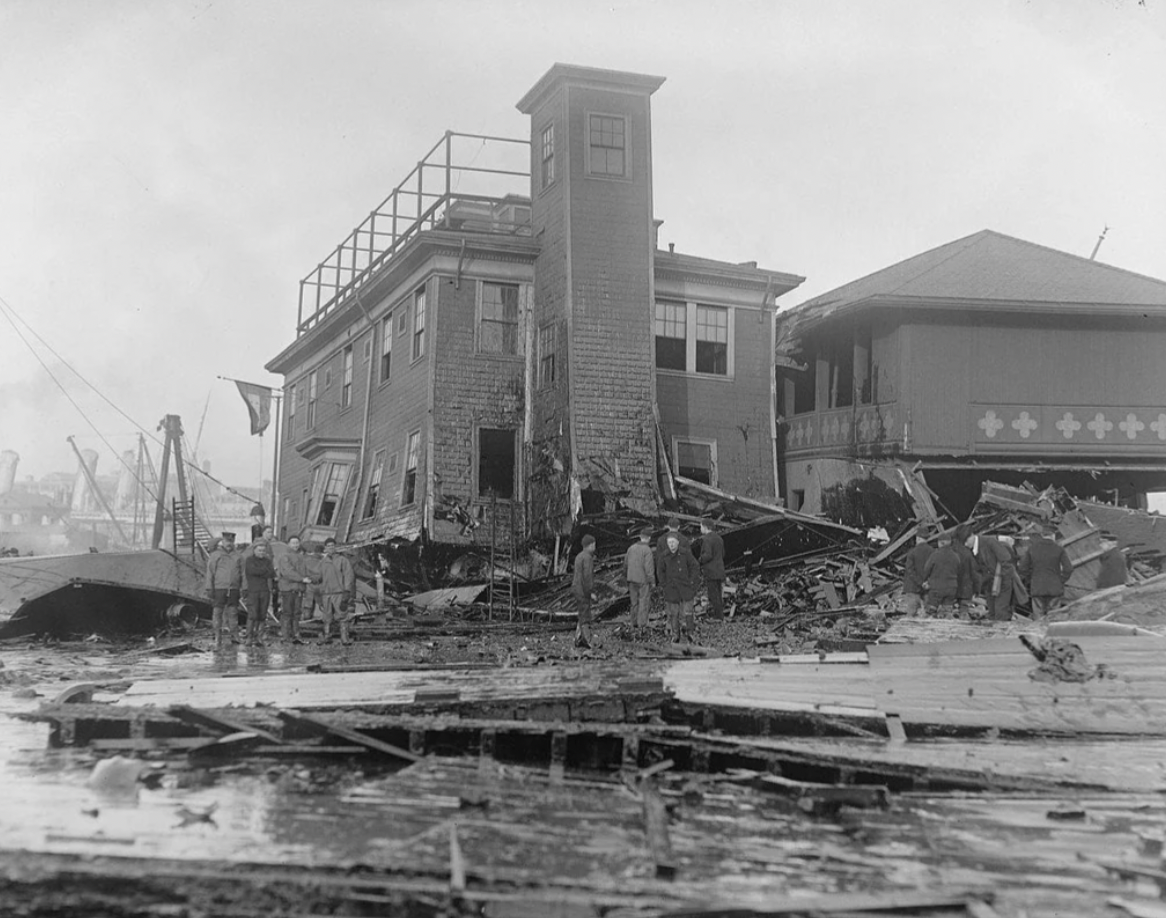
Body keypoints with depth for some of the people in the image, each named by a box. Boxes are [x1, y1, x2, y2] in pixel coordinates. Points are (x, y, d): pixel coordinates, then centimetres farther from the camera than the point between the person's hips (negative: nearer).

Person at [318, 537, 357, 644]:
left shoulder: (342, 560, 3)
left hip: (339, 592, -4)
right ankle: (327, 637, 9)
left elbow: (349, 575, -3)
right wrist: (321, 590, 13)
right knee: (327, 617, 4)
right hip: (327, 593, 4)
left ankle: (345, 638, -7)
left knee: (342, 616, -7)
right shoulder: (323, 563, 16)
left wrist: (347, 591, -10)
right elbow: (320, 578, 23)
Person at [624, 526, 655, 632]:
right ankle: (642, 624, 3)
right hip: (644, 580, -6)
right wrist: (652, 581, -10)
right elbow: (649, 567, -18)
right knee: (644, 602, 3)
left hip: (632, 580, 6)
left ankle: (634, 624, 21)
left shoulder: (631, 548, 4)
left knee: (634, 602, 15)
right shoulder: (647, 550, -16)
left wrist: (626, 576, 25)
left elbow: (626, 563, 12)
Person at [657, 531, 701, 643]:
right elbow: (660, 571, 12)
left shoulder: (686, 553, -8)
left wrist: (692, 582, -5)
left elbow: (695, 566, 0)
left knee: (686, 612, -1)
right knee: (673, 612, 4)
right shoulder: (665, 556, -2)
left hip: (685, 588, -1)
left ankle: (687, 633, 9)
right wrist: (664, 584, 5)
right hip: (671, 590, 1)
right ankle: (674, 634, 12)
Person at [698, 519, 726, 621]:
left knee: (713, 594, -2)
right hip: (720, 570, 8)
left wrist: (699, 561, -9)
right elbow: (722, 554, 16)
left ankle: (718, 616, 1)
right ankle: (720, 614, 21)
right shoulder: (719, 538, 12)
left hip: (710, 571, -8)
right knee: (718, 594, 15)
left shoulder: (706, 539, -16)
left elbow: (708, 555, -24)